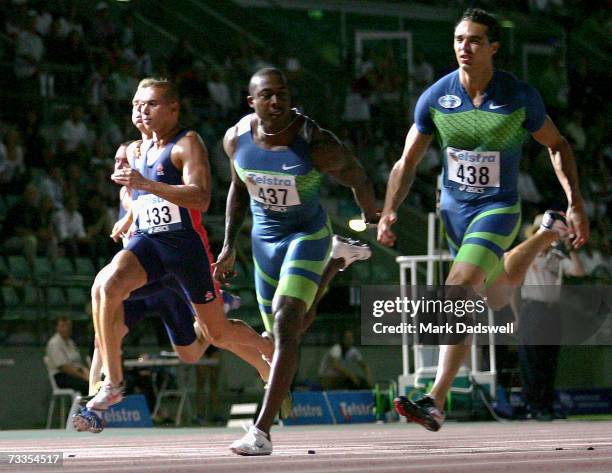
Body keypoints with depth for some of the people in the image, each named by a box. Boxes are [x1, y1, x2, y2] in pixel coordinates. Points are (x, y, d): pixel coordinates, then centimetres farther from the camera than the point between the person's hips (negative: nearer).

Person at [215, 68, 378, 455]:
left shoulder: (317, 145, -26)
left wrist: (373, 222, 8)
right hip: (264, 238, 5)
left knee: (285, 326, -21)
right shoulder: (237, 139, -11)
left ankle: (262, 431, -25)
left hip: (307, 235, -5)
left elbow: (359, 180, -8)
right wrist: (229, 247, 8)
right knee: (279, 328, 20)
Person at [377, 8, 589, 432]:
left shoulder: (520, 96, -14)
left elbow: (558, 146, 1)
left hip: (498, 209, -5)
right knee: (498, 299, 22)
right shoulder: (435, 97, -9)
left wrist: (576, 203, -7)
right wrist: (389, 211, -15)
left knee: (459, 290, -24)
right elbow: (407, 163, -1)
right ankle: (548, 235, 53)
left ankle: (436, 403, -23)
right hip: (453, 208, 5)